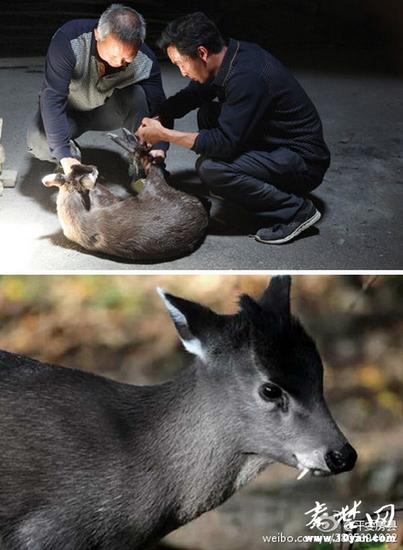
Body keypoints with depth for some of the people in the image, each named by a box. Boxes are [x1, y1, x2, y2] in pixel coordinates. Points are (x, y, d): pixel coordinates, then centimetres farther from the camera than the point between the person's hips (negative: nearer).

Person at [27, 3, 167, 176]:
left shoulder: (145, 61, -26)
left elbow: (158, 105, -20)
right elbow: (52, 97, -37)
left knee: (138, 95, -30)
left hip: (108, 110, 2)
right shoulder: (69, 40, -35)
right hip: (68, 109, -1)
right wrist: (65, 155, -44)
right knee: (40, 144, -31)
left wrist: (159, 148, -40)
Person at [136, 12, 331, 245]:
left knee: (210, 167, -24)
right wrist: (154, 122, -1)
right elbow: (190, 96, 13)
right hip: (274, 143, 9)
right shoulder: (233, 55, 0)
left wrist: (163, 134, -19)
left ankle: (296, 210, -11)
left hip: (305, 161, -9)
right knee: (208, 113, 6)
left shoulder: (247, 77, -28)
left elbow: (224, 143, -27)